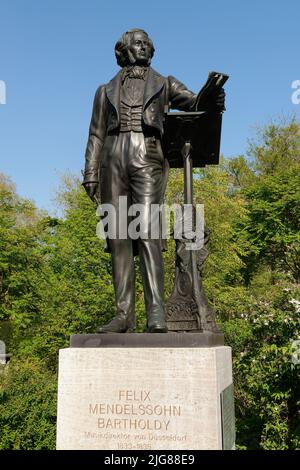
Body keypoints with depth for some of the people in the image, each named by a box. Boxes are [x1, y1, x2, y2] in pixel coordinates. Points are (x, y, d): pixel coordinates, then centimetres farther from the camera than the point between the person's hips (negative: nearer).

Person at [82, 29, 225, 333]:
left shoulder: (163, 84, 20)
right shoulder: (106, 91, 23)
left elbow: (194, 103, 5)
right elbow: (96, 135, 17)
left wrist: (212, 101, -19)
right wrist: (90, 173, 4)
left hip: (148, 160, -2)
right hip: (113, 161, 2)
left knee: (147, 233, -18)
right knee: (118, 238, -4)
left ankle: (156, 314, -21)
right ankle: (124, 314, -3)